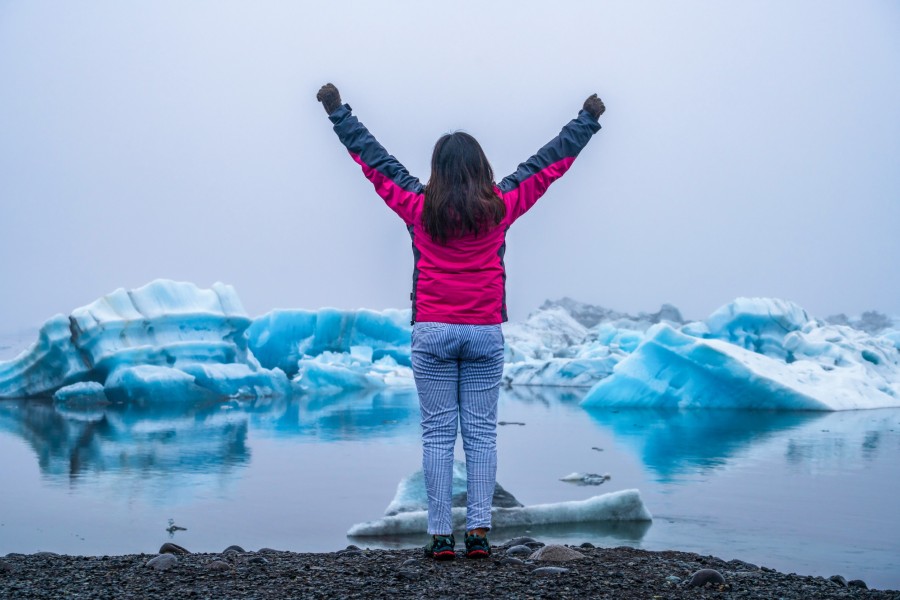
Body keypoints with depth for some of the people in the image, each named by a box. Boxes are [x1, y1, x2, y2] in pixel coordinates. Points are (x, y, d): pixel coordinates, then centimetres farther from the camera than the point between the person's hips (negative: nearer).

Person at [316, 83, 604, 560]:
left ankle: (441, 536, 0)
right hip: (485, 333, 1)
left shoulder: (419, 207, 0)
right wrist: (587, 121, 24)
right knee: (481, 433, 4)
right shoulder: (499, 206, 1)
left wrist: (337, 112, 20)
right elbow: (548, 164, 12)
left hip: (432, 333, 0)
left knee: (437, 434, 2)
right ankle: (478, 532, 0)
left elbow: (373, 159, 9)